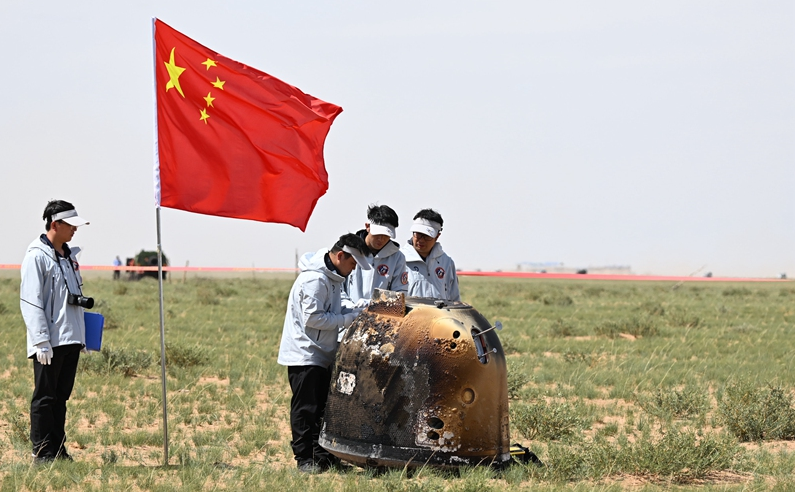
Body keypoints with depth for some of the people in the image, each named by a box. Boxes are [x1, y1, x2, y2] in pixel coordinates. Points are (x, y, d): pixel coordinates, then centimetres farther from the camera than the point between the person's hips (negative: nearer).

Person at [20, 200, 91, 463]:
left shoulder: (69, 255, 16)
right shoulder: (37, 256, -10)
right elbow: (30, 301, -14)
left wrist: (82, 335, 20)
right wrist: (41, 340, -19)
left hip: (71, 339, 8)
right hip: (50, 342, -8)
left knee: (61, 396, 11)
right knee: (44, 397, -2)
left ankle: (58, 450, 16)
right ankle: (42, 452, 2)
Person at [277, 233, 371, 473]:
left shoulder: (333, 278, 12)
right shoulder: (315, 279, -20)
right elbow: (313, 318, -23)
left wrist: (357, 313, -1)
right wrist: (350, 318, -19)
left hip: (321, 355, 10)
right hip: (305, 354, -10)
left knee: (323, 408, 13)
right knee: (305, 409, -5)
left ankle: (323, 456, 19)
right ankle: (304, 460, -2)